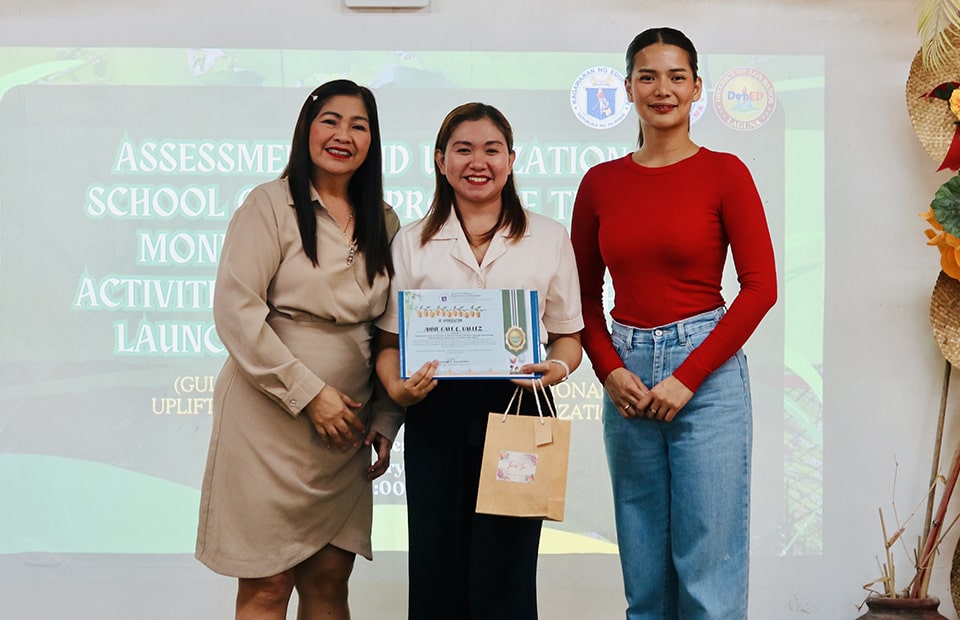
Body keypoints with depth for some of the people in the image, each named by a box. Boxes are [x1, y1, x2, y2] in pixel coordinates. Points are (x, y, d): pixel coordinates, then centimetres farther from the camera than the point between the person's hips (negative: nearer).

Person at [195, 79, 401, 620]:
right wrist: (310, 394, -14)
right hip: (271, 418, -4)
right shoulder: (271, 204, -4)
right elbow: (235, 312, -12)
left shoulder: (384, 221, 11)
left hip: (346, 427, 5)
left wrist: (385, 421, 6)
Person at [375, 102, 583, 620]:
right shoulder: (412, 242, 10)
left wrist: (557, 368, -10)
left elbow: (568, 334, 12)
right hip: (435, 415, 1)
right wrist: (398, 387, -11)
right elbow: (390, 339, 9)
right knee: (436, 578, 4)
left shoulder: (549, 237, 9)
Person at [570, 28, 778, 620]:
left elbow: (760, 286, -7)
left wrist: (687, 378, -10)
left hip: (706, 370, -3)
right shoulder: (601, 182, 7)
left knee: (708, 563, 0)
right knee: (643, 565, 12)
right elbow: (585, 293, 12)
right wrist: (610, 371, -4)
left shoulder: (724, 172, -2)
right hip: (627, 376, 4)